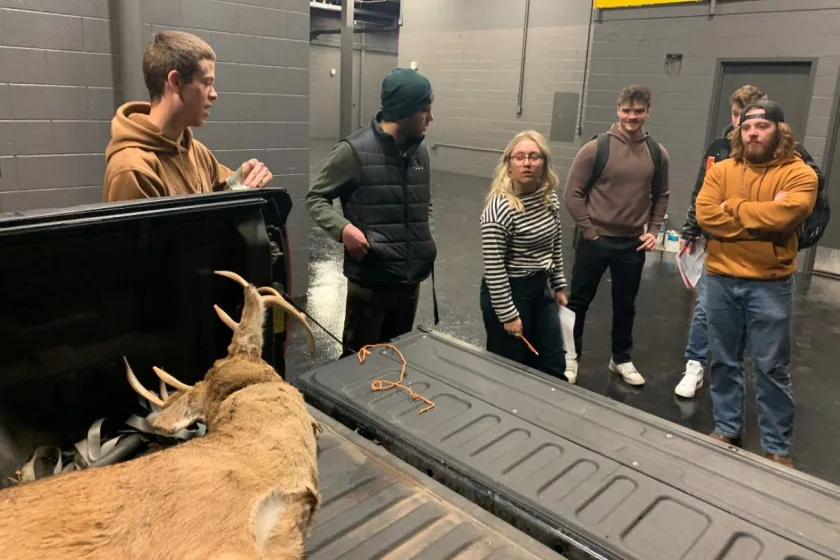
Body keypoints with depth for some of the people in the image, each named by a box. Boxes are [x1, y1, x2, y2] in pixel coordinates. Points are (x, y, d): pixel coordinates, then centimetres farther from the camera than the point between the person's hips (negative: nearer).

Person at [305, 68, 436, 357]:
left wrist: (425, 241, 9)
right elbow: (315, 197, -5)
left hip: (411, 278, 6)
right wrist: (343, 228, -22)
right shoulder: (354, 150, -13)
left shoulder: (419, 151, 7)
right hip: (369, 280, -6)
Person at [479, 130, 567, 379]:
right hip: (508, 292, -7)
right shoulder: (499, 208, -23)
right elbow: (493, 269, -21)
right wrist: (508, 314, -18)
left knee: (554, 369, 16)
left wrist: (558, 286, 17)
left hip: (541, 288, 7)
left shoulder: (550, 198, 1)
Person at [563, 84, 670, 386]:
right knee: (579, 301, 9)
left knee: (625, 305, 16)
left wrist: (653, 230, 3)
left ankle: (621, 359, 34)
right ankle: (570, 356, 26)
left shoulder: (657, 154, 1)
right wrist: (588, 229, -11)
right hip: (594, 241, -3)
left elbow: (661, 196, 14)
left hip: (633, 244, 3)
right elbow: (573, 194, -8)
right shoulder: (596, 148, -11)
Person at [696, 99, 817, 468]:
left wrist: (733, 207, -11)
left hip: (770, 285, -3)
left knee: (771, 367, 5)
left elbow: (784, 215, -23)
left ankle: (777, 448, 19)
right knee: (724, 361, 13)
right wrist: (762, 223, -13)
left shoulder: (799, 174, -4)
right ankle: (727, 429, 30)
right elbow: (705, 216, -10)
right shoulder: (721, 170, 4)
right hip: (720, 279, 3)